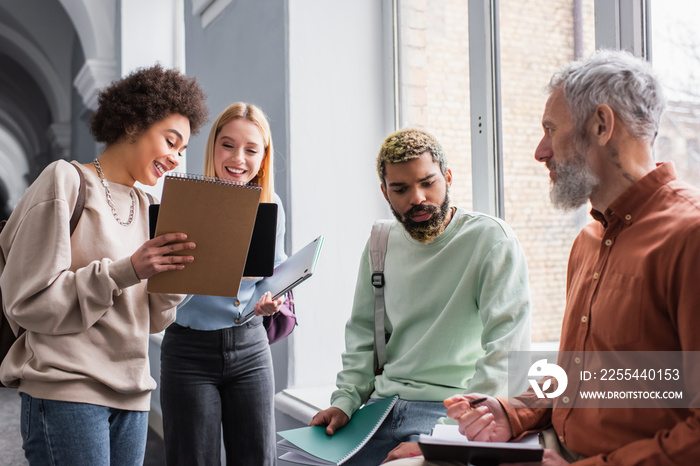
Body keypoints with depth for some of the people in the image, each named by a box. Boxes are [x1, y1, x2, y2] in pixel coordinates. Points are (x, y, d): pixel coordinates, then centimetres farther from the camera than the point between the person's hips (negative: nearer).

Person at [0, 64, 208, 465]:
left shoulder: (145, 206, 13)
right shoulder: (66, 183, -5)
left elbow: (146, 319, 11)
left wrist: (174, 279, -9)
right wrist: (125, 271, -19)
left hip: (132, 394, 6)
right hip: (67, 392, -6)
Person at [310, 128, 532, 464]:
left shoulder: (492, 241, -11)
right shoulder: (381, 244, 8)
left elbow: (507, 351, -17)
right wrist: (345, 400, 2)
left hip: (451, 408, -5)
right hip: (383, 404, 5)